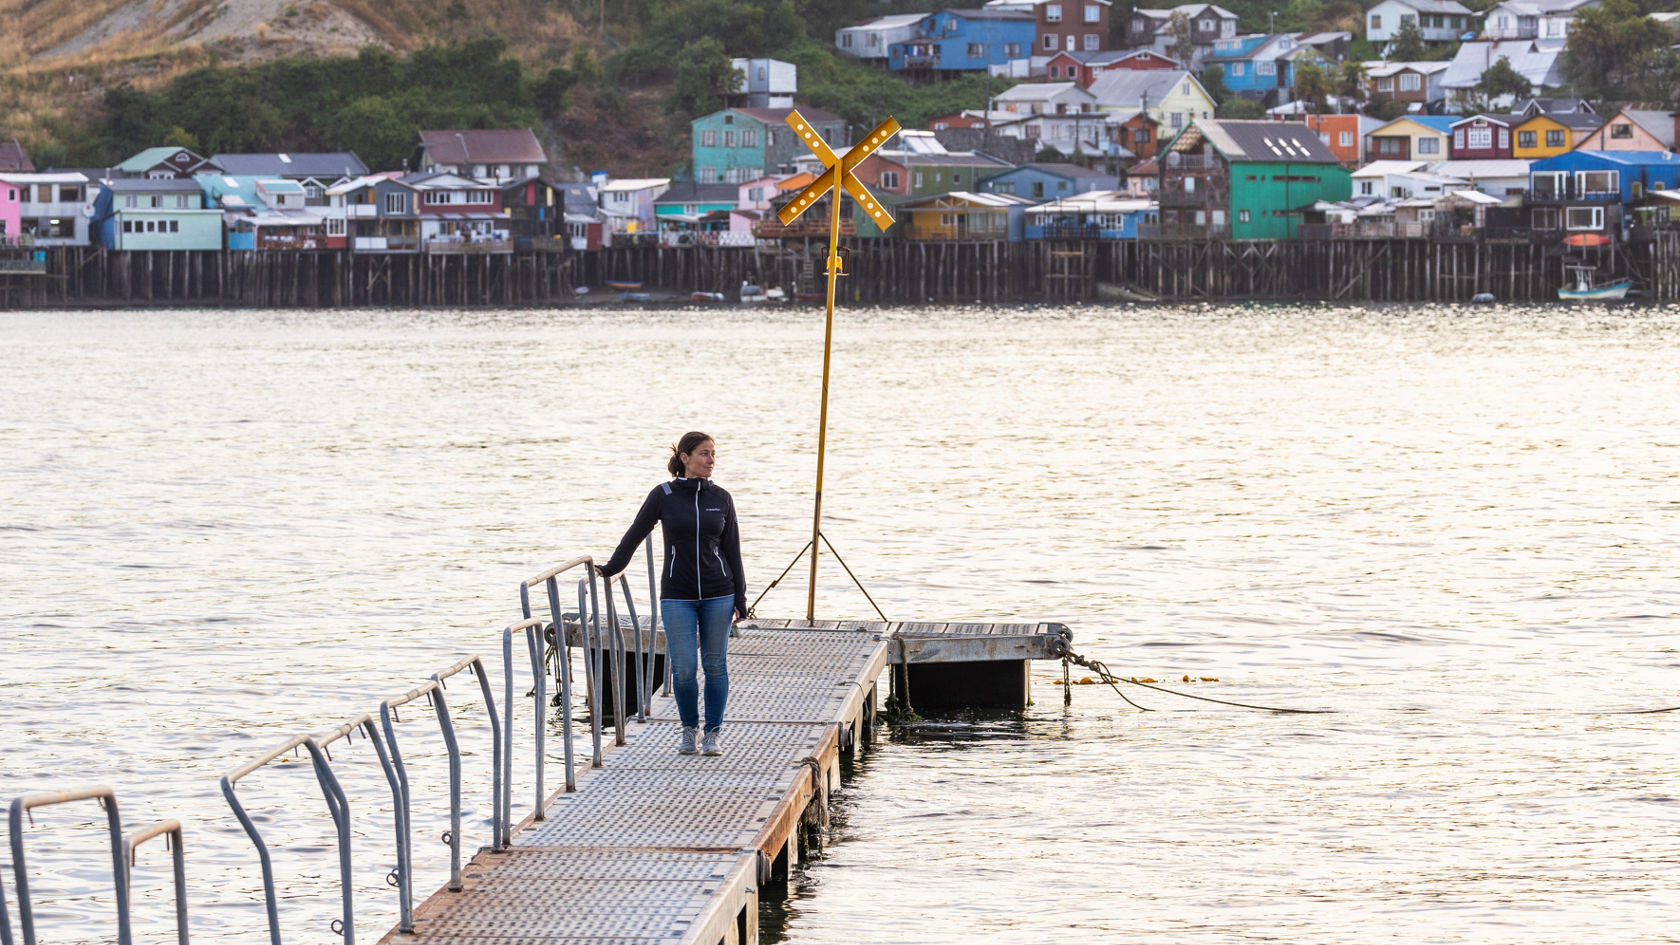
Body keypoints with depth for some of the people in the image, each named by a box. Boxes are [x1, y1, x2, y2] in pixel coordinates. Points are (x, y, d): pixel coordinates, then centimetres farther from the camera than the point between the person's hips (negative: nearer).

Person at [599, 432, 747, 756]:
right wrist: (610, 568, 11)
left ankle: (713, 732, 17)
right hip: (677, 596, -1)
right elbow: (635, 534, 7)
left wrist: (740, 598, 3)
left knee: (715, 665, 4)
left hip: (717, 595, 1)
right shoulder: (663, 495, -3)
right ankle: (689, 729, 17)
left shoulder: (721, 498, 3)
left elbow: (732, 551, 5)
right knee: (683, 668, -3)